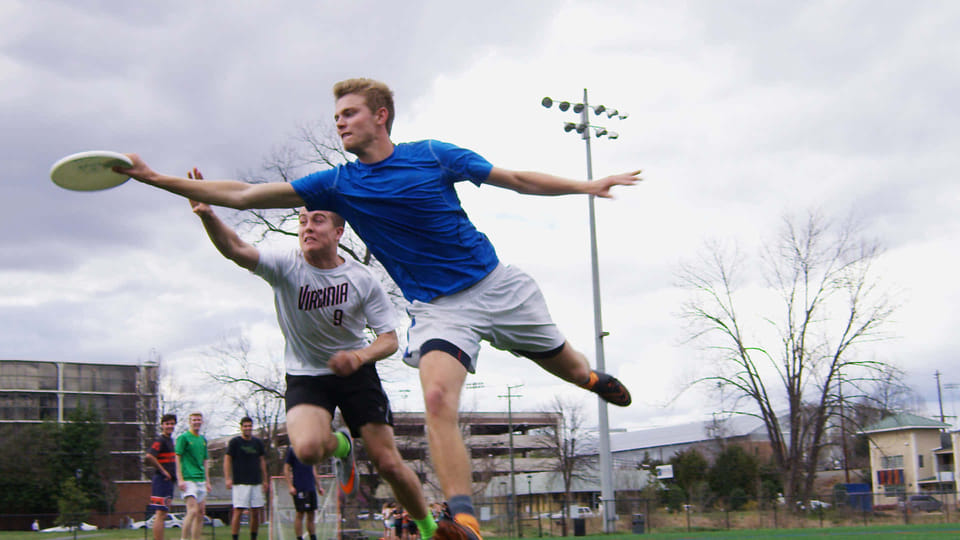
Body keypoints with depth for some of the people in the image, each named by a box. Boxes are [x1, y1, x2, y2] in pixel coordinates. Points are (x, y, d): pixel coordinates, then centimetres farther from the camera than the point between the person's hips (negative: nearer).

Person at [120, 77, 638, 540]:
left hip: (495, 283, 1)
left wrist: (590, 185, 4)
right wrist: (154, 178, -11)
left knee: (565, 364, 16)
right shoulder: (337, 184, -3)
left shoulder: (433, 155, -6)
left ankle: (595, 378, 55)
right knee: (437, 399, -27)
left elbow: (518, 180, 3)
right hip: (436, 308, 0)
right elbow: (243, 194, -6)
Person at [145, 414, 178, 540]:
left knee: (162, 515, 12)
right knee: (160, 514, -12)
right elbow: (148, 457, -26)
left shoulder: (170, 440, 18)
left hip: (168, 481, 10)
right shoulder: (159, 441, -11)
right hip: (162, 480, -10)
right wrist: (163, 470, -18)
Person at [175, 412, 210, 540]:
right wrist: (180, 479, -14)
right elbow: (177, 458, -7)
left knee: (201, 513, 5)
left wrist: (207, 481, 20)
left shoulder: (203, 439, 17)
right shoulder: (183, 437, -4)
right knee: (193, 511, -17)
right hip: (188, 480, -7)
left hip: (201, 480, 7)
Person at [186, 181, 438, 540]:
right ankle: (340, 446, 10)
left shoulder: (362, 279, -9)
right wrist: (207, 215, -50)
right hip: (305, 375, 0)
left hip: (356, 373, 0)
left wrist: (359, 356, -29)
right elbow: (235, 249, -29)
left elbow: (389, 339, -6)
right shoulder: (286, 266, -11)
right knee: (307, 449, -30)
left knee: (388, 463, -5)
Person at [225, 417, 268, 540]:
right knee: (238, 511, -10)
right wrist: (228, 478, -13)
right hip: (240, 483, -5)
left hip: (256, 483, 5)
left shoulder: (258, 442, 13)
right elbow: (227, 460, -3)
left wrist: (265, 480, 16)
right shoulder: (234, 442, -1)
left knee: (256, 512, 5)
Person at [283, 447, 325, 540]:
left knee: (312, 514, 9)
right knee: (300, 513, -4)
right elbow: (286, 469, -6)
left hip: (311, 487, 6)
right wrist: (290, 486, -13)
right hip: (299, 488, -6)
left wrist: (319, 486, 21)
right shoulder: (292, 450, -4)